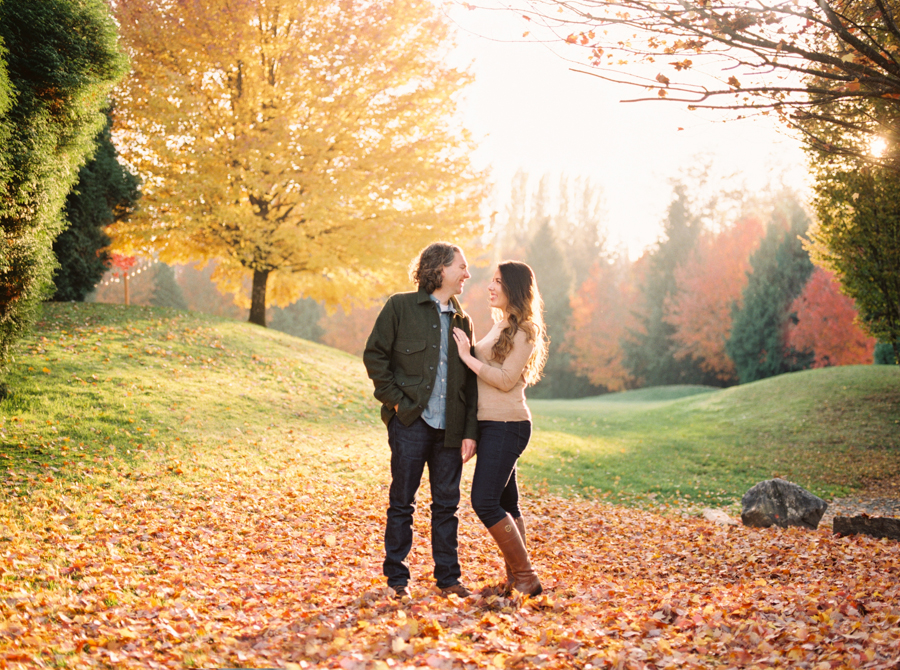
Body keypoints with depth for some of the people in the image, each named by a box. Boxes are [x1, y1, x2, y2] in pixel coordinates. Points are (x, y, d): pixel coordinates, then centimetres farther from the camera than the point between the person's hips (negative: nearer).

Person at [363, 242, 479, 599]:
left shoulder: (462, 321, 14)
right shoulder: (401, 307, 0)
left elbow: (471, 380, 12)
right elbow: (374, 355, -1)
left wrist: (470, 431, 5)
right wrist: (394, 399, -7)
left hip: (449, 427, 4)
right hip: (411, 422, -4)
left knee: (447, 503, 8)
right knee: (402, 501, 3)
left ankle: (448, 577, 18)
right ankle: (397, 577, 15)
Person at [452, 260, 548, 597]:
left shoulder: (525, 331, -10)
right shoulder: (501, 326, 18)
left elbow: (506, 379, -17)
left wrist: (468, 356, -13)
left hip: (507, 426, -9)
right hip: (492, 425, 9)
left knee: (485, 502, -13)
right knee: (506, 504, 11)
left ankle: (526, 578, -4)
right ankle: (515, 579, 16)